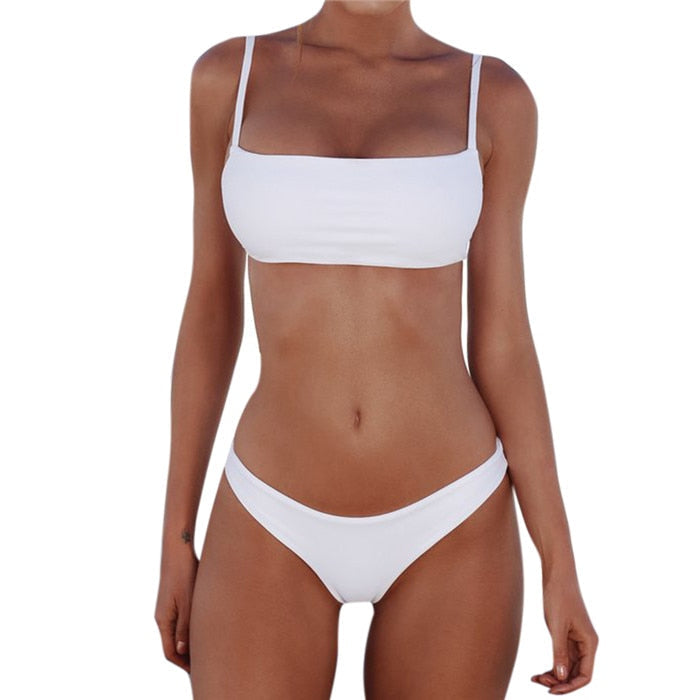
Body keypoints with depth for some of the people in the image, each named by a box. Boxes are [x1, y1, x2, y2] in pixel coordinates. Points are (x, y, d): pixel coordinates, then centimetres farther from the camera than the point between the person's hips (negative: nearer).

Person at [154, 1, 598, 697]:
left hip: (450, 525, 0)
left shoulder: (494, 96, -1)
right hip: (275, 532, 0)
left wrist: (560, 564, -1)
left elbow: (501, 339, 0)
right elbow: (211, 308, 3)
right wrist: (176, 537, 5)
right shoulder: (230, 75, 0)